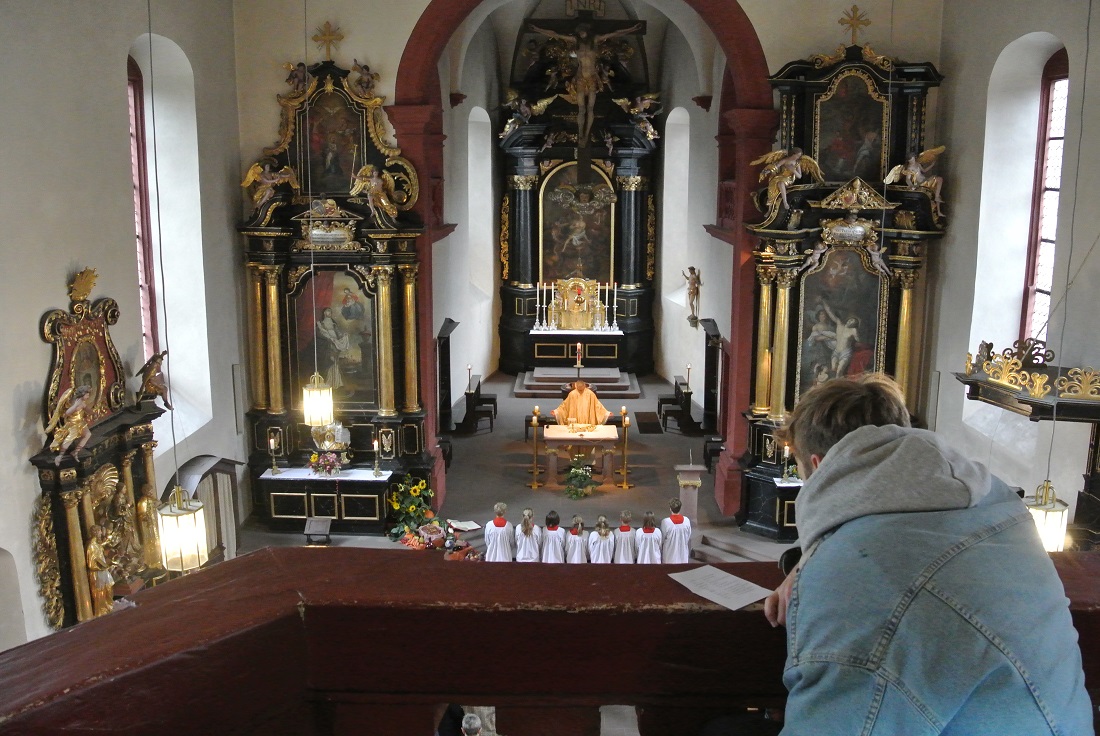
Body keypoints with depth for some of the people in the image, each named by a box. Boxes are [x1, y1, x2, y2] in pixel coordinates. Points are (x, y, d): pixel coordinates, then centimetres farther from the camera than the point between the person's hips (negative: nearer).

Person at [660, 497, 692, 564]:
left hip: (670, 558, -3)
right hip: (683, 558, 3)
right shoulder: (686, 521, -9)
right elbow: (689, 540, 1)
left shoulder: (665, 522, -19)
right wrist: (689, 555, 15)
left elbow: (661, 541, -9)